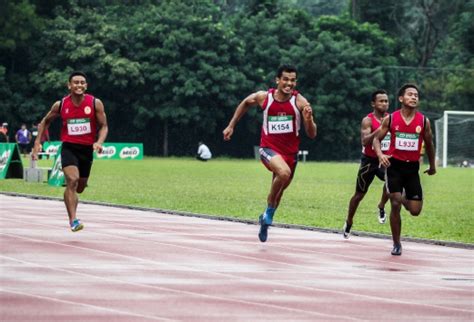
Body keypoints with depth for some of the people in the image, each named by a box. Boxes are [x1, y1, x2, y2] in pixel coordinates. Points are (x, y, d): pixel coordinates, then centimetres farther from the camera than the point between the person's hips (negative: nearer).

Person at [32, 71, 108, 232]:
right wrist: (38, 142, 7)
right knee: (72, 181, -24)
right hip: (69, 147, -2)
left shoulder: (95, 103, -6)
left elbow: (103, 126, 0)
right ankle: (73, 220, -27)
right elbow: (45, 121, 13)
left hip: (87, 149, 2)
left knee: (79, 188, 15)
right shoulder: (60, 105, -3)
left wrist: (99, 142, -19)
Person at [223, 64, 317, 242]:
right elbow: (246, 103, 16)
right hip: (269, 148, -3)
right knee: (284, 172, -33)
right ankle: (269, 212, -13)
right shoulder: (264, 97, -8)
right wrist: (231, 125, 18)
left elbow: (312, 135, -9)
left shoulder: (300, 102, -10)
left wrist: (309, 119, -29)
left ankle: (266, 220, 45)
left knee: (279, 189, 17)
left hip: (290, 152, 3)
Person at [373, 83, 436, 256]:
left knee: (415, 210, -3)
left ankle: (404, 199, 35)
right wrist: (380, 154, -18)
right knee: (395, 205, -8)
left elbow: (429, 144, 13)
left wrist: (432, 165, 22)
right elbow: (377, 139, 2)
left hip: (412, 167, 1)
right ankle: (396, 244, 6)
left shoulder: (424, 121, -2)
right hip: (394, 165, -1)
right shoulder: (391, 119, -4)